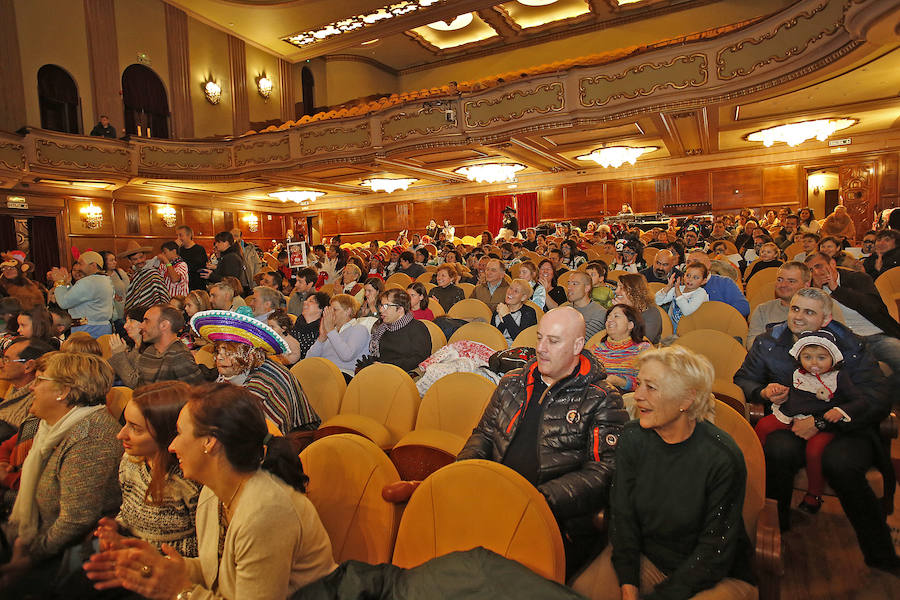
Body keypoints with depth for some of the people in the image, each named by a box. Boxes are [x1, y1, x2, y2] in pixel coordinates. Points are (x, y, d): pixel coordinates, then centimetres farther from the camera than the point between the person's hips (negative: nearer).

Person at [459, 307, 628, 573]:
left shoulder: (602, 400, 1)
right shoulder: (513, 383, 17)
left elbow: (603, 472, -8)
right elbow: (484, 434, 22)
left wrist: (542, 499, -21)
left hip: (561, 520, -5)